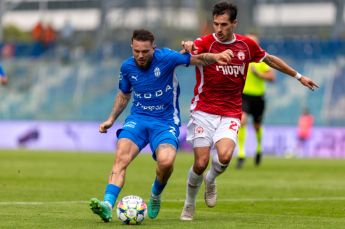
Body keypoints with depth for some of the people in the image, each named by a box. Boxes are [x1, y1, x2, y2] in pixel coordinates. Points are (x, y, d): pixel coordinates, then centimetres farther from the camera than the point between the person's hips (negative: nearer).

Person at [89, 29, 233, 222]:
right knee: (121, 156, -25)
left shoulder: (165, 58, -9)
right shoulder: (127, 67, 4)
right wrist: (111, 119, 17)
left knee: (166, 161, -29)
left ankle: (156, 195, 4)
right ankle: (108, 205, -34)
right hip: (138, 118, 3)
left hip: (165, 121, -3)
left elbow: (198, 59, -9)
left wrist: (215, 57, -29)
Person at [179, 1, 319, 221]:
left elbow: (270, 59, 22)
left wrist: (298, 76, 28)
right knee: (200, 163, -8)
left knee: (225, 156, -24)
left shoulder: (247, 44, 4)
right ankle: (189, 205, 19)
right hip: (204, 112, -2)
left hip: (230, 115, 2)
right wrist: (188, 46, -53)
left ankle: (211, 180, 11)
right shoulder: (205, 43, -8)